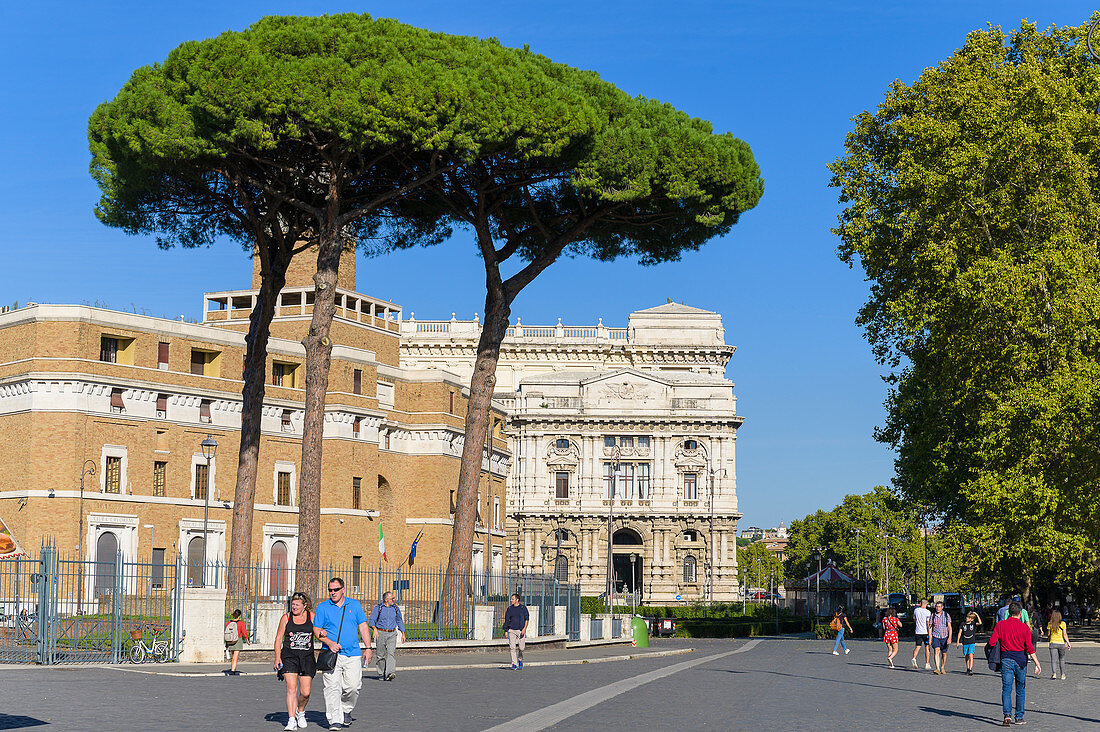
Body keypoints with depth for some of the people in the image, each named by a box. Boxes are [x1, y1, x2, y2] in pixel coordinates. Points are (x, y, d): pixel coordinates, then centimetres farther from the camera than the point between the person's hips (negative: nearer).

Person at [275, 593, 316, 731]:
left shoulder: (311, 616, 4)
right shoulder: (286, 617, 3)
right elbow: (279, 638, 5)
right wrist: (277, 657, -4)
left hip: (307, 657, 1)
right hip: (289, 656, -1)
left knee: (305, 693, 0)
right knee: (291, 689, -14)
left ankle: (300, 712, 30)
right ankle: (291, 721, -13)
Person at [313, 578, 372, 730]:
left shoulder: (354, 604, 11)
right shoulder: (323, 607, 6)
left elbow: (363, 627, 13)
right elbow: (316, 629, 3)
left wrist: (368, 648, 5)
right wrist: (329, 643, -13)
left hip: (353, 655, 2)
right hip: (332, 655, -1)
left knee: (353, 686, -5)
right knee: (332, 688, -11)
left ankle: (345, 711, 20)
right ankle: (335, 720, -7)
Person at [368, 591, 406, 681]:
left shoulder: (396, 609, 11)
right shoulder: (378, 608, 1)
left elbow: (399, 621, 21)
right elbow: (371, 621, -4)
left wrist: (403, 634, 17)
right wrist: (374, 629, -23)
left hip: (392, 634, 2)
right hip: (380, 633, -2)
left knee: (392, 653, -15)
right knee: (381, 655, 3)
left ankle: (389, 674, -25)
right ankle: (381, 674, 18)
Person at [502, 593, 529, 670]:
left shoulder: (523, 607, 0)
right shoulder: (510, 608, 8)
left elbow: (527, 619, -2)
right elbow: (506, 620, 13)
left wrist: (525, 628, -14)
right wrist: (505, 630, 8)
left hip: (521, 630, -2)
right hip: (511, 630, 2)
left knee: (521, 648, 1)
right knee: (512, 647, -9)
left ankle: (520, 660, 29)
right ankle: (514, 664, -7)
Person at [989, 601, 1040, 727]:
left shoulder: (1000, 625, 0)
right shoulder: (1025, 628, -2)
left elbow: (992, 642, -7)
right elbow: (1029, 648, -8)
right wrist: (1037, 664, -7)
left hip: (1006, 659, 0)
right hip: (1021, 659, 0)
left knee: (1006, 689, 1)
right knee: (1020, 689, 13)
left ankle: (1007, 715, -17)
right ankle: (1019, 717, 17)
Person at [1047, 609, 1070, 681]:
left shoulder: (1050, 624, -2)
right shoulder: (1063, 624, -5)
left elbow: (1048, 634, 5)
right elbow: (1064, 634, -7)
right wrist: (1068, 643, -1)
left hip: (1053, 643, 0)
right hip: (1061, 643, 0)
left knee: (1054, 659, -2)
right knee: (1062, 660, 15)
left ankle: (1054, 673, -20)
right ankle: (1062, 674, 19)